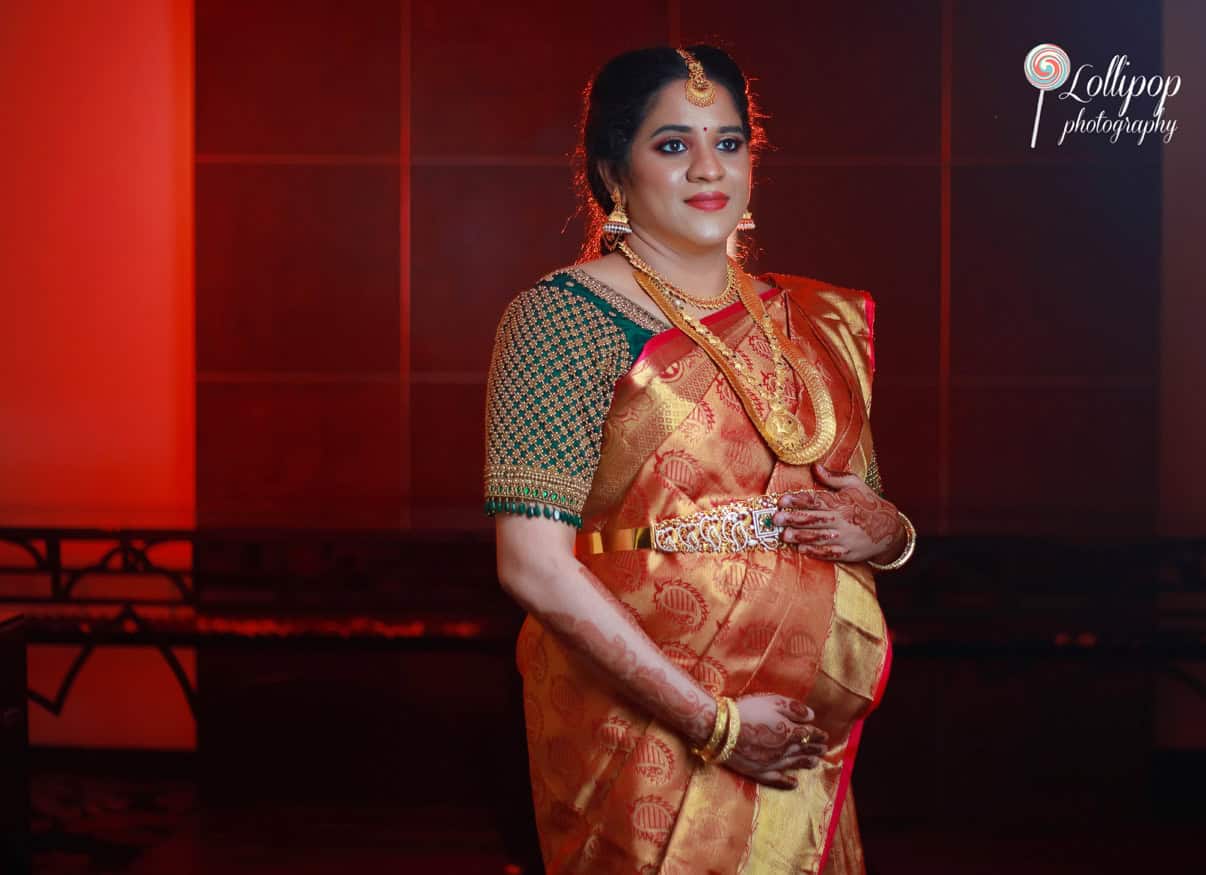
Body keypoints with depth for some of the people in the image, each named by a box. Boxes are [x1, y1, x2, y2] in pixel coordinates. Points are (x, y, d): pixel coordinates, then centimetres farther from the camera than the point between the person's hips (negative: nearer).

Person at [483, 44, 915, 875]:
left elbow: (868, 514, 19)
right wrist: (714, 721, -17)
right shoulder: (564, 317, -9)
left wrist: (888, 532, -5)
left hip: (799, 747, 5)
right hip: (638, 737, -5)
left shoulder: (819, 322, 8)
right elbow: (534, 563, -17)